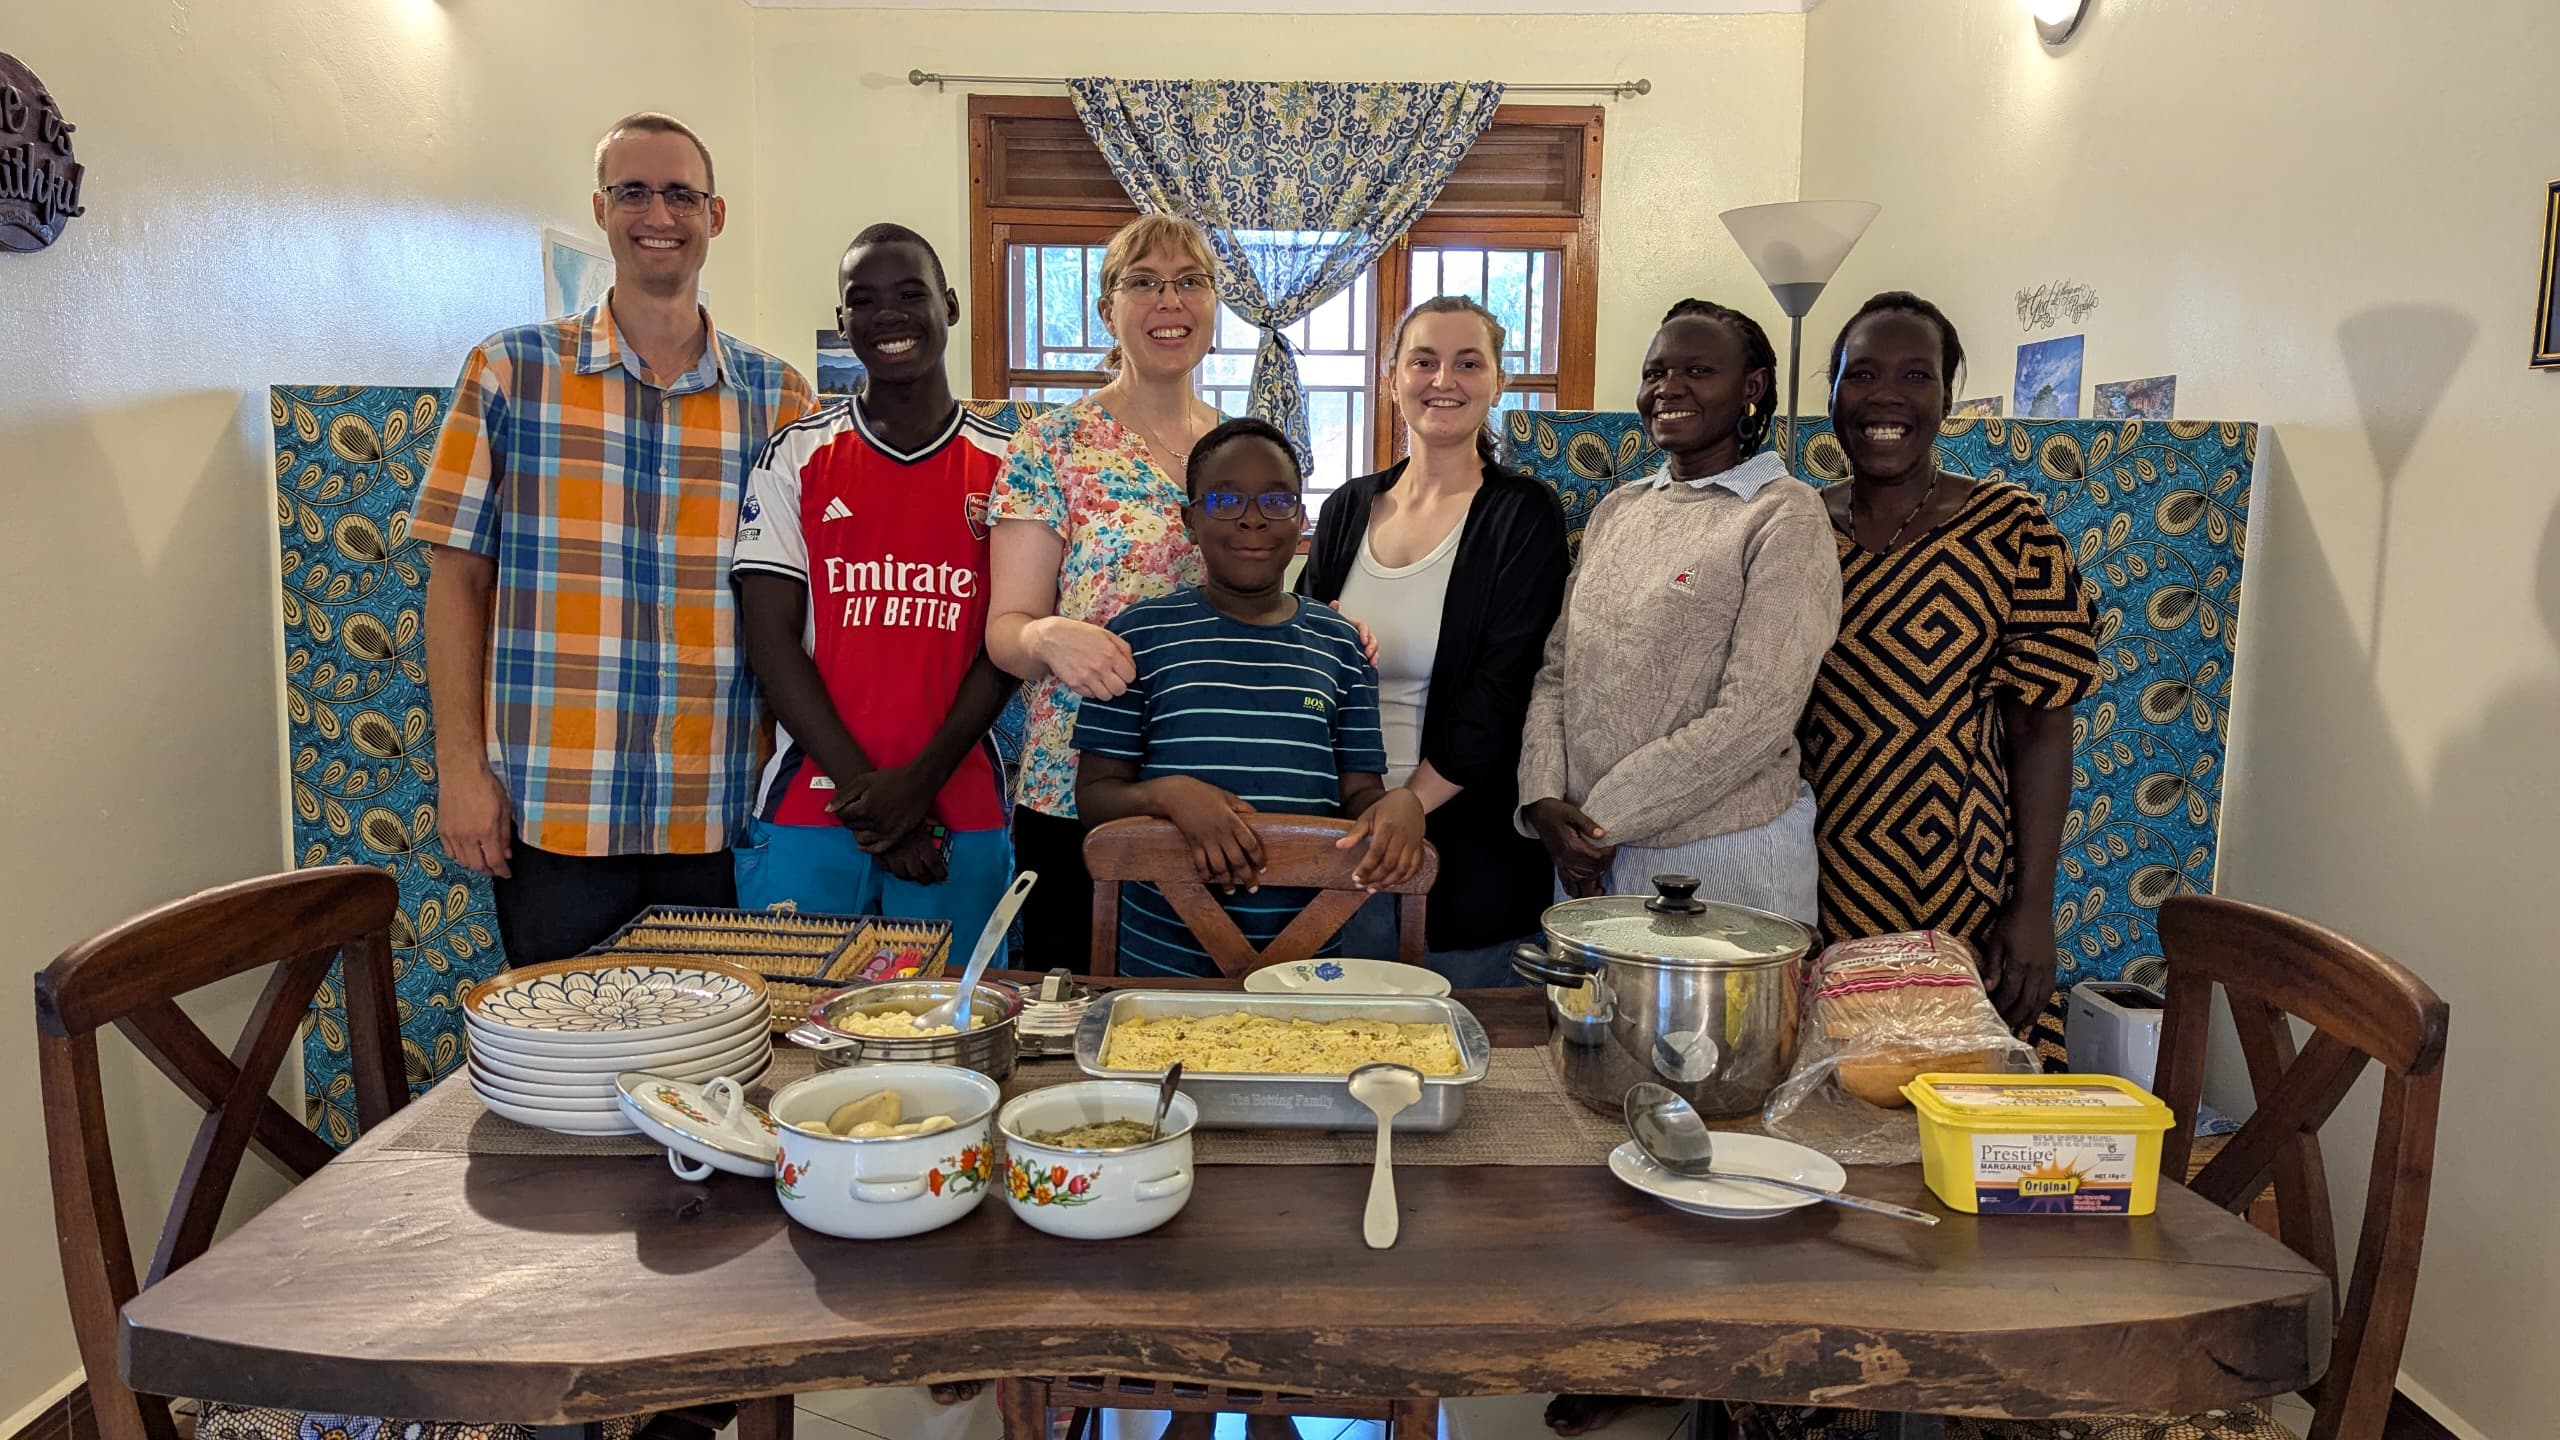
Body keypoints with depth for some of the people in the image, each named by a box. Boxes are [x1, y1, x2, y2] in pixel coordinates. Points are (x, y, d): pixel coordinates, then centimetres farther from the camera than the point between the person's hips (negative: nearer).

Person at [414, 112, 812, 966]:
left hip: (725, 822, 2)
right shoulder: (511, 373, 3)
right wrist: (461, 765, -4)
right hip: (552, 817, -1)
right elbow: (458, 578, 3)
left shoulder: (776, 397, 7)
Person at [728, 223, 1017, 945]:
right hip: (809, 811, 0)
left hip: (960, 815, 0)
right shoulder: (794, 457, 4)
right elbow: (769, 638, -2)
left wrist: (919, 781, -11)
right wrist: (863, 789, -10)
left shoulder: (1005, 464, 4)